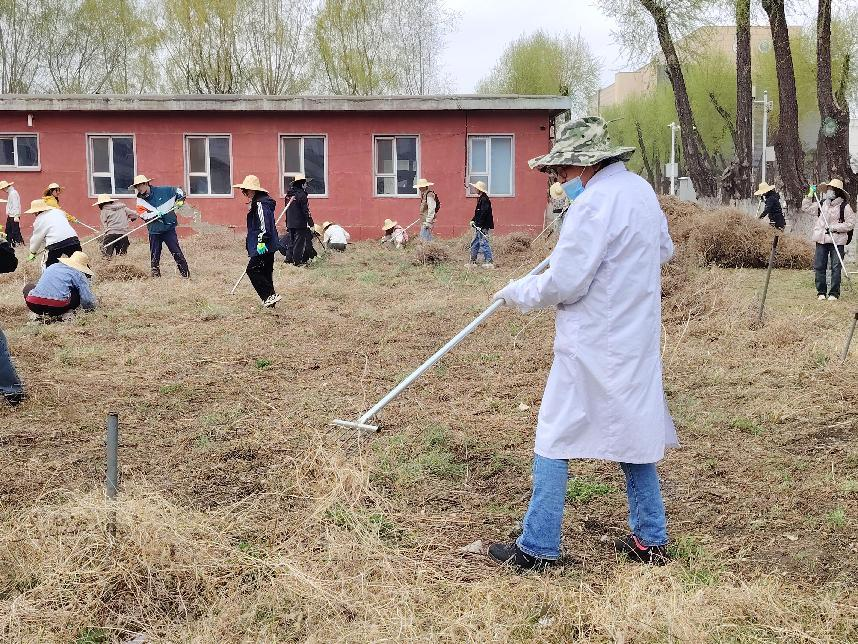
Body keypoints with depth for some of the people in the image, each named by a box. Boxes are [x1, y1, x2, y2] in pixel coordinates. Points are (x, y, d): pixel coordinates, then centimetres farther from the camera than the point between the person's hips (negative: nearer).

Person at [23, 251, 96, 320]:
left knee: (28, 287, 37)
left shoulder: (52, 266, 26)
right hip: (58, 307, -3)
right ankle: (66, 313, 0)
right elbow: (87, 300, 2)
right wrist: (91, 308, 26)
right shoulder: (79, 275, 9)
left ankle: (44, 313, 17)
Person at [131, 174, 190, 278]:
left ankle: (186, 274, 0)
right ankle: (155, 275, 17)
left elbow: (178, 190, 12)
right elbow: (144, 215, -8)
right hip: (154, 231, 2)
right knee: (154, 256, 6)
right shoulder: (140, 201, 4)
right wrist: (157, 213, -20)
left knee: (177, 253, -5)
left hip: (169, 228, -2)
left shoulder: (162, 191, 0)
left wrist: (180, 199, -5)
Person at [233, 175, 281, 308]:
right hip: (268, 246, 11)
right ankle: (269, 298, 15)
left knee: (253, 270, -10)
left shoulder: (260, 204, -15)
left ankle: (270, 295, -11)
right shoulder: (255, 203, 18)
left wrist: (262, 241, -26)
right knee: (265, 272, 12)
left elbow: (264, 224, -23)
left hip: (263, 247, -11)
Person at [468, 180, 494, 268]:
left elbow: (483, 213, -23)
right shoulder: (480, 199, 16)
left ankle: (489, 262, -6)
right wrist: (473, 220, 12)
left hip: (483, 226, -11)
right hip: (479, 226, 11)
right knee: (474, 244, 14)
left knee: (484, 243, -9)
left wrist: (479, 224, -24)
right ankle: (473, 262, 21)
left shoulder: (484, 199, -16)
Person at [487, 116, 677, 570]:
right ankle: (651, 539, 24)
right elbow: (664, 250, 24)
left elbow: (562, 284, -20)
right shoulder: (642, 190, 9)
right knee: (632, 436, 17)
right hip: (637, 340, 9)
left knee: (554, 442, 1)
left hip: (594, 347, -9)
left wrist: (513, 293, -5)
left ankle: (538, 549, 7)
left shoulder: (594, 204, -19)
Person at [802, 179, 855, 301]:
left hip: (837, 241, -4)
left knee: (836, 268, -3)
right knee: (819, 267, 3)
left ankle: (834, 293, 5)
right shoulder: (821, 205, 10)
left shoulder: (845, 207, -5)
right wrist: (811, 194, 9)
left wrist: (834, 227, -14)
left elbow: (850, 224, -5)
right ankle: (821, 292, 13)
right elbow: (806, 207, 18)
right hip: (821, 240, 4)